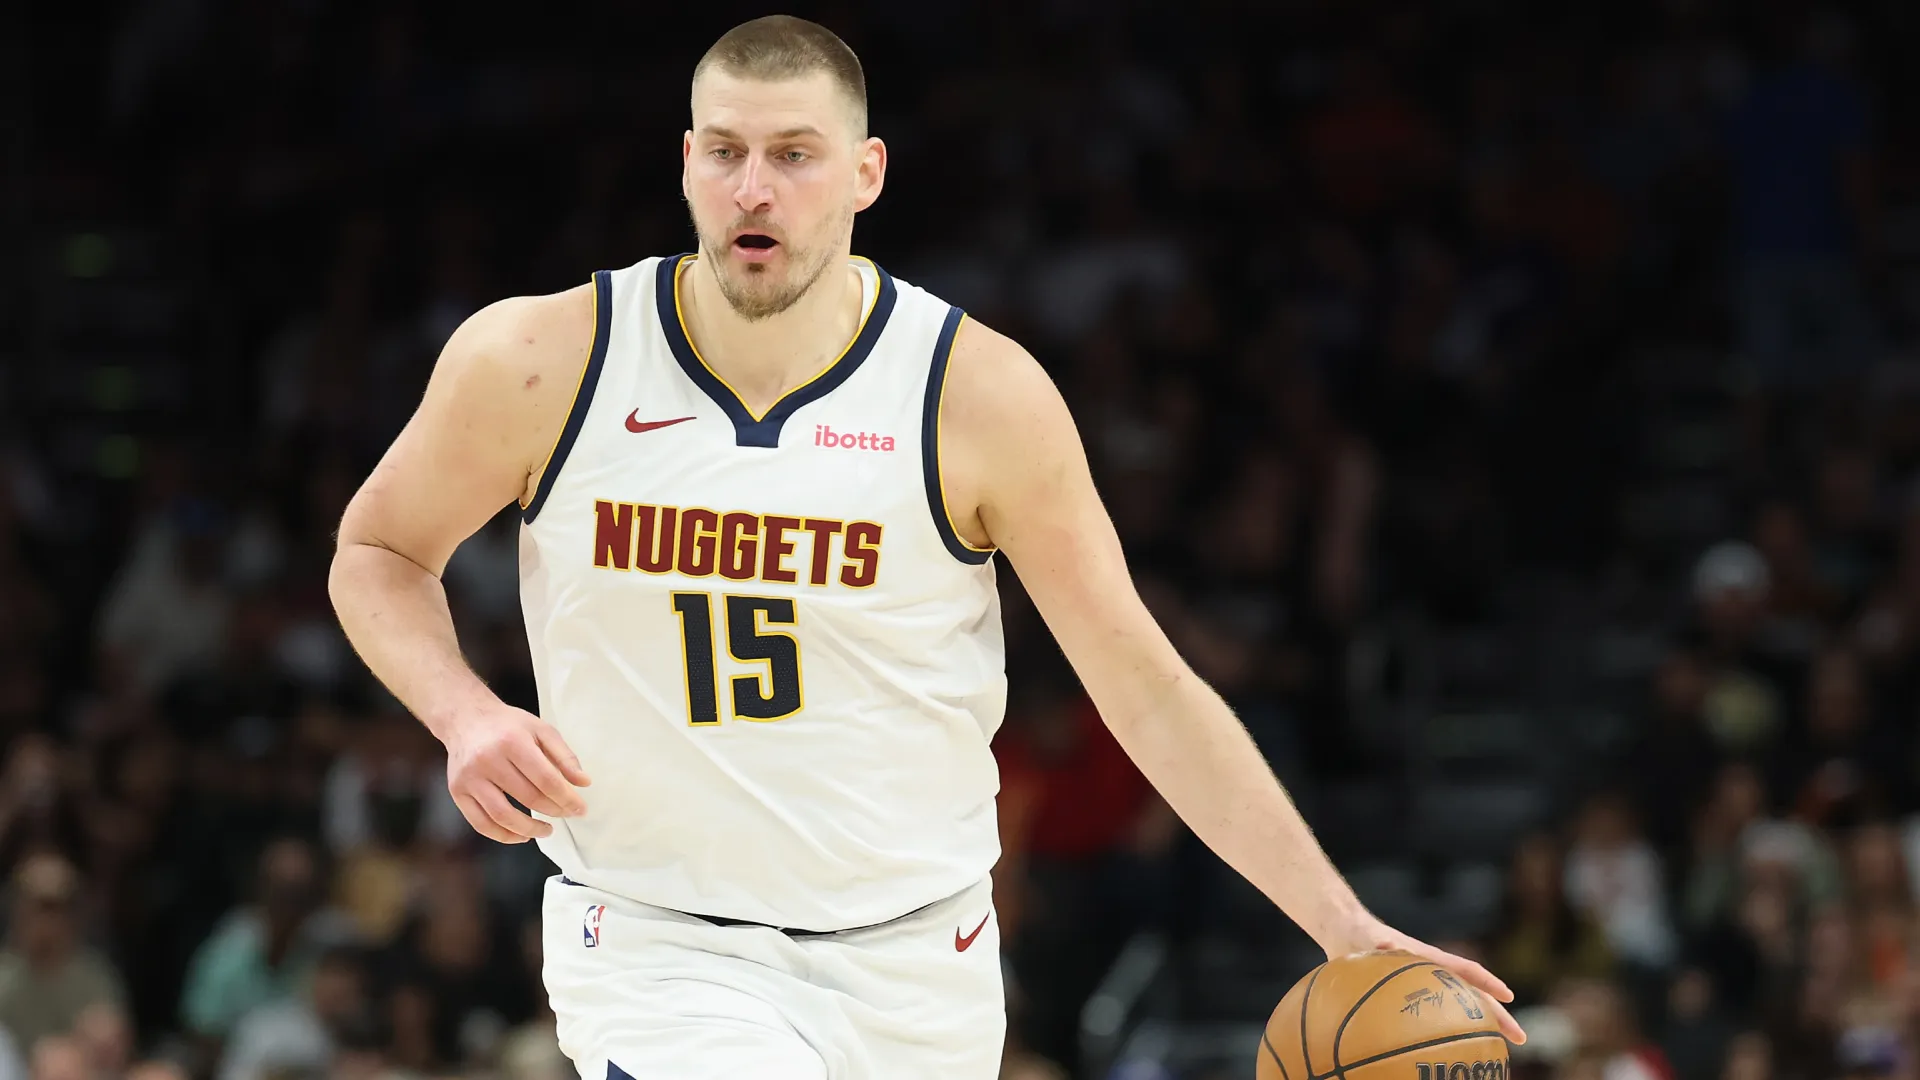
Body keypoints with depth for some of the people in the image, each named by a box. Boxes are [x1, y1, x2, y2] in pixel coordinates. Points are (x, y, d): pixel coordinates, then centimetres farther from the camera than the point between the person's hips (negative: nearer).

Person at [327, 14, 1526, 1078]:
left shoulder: (978, 394, -9)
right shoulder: (540, 363, -9)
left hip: (911, 962, 2)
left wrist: (1348, 932, -10)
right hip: (660, 950, -2)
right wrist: (467, 715, -12)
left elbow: (1147, 689, -5)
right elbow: (379, 552, 9)